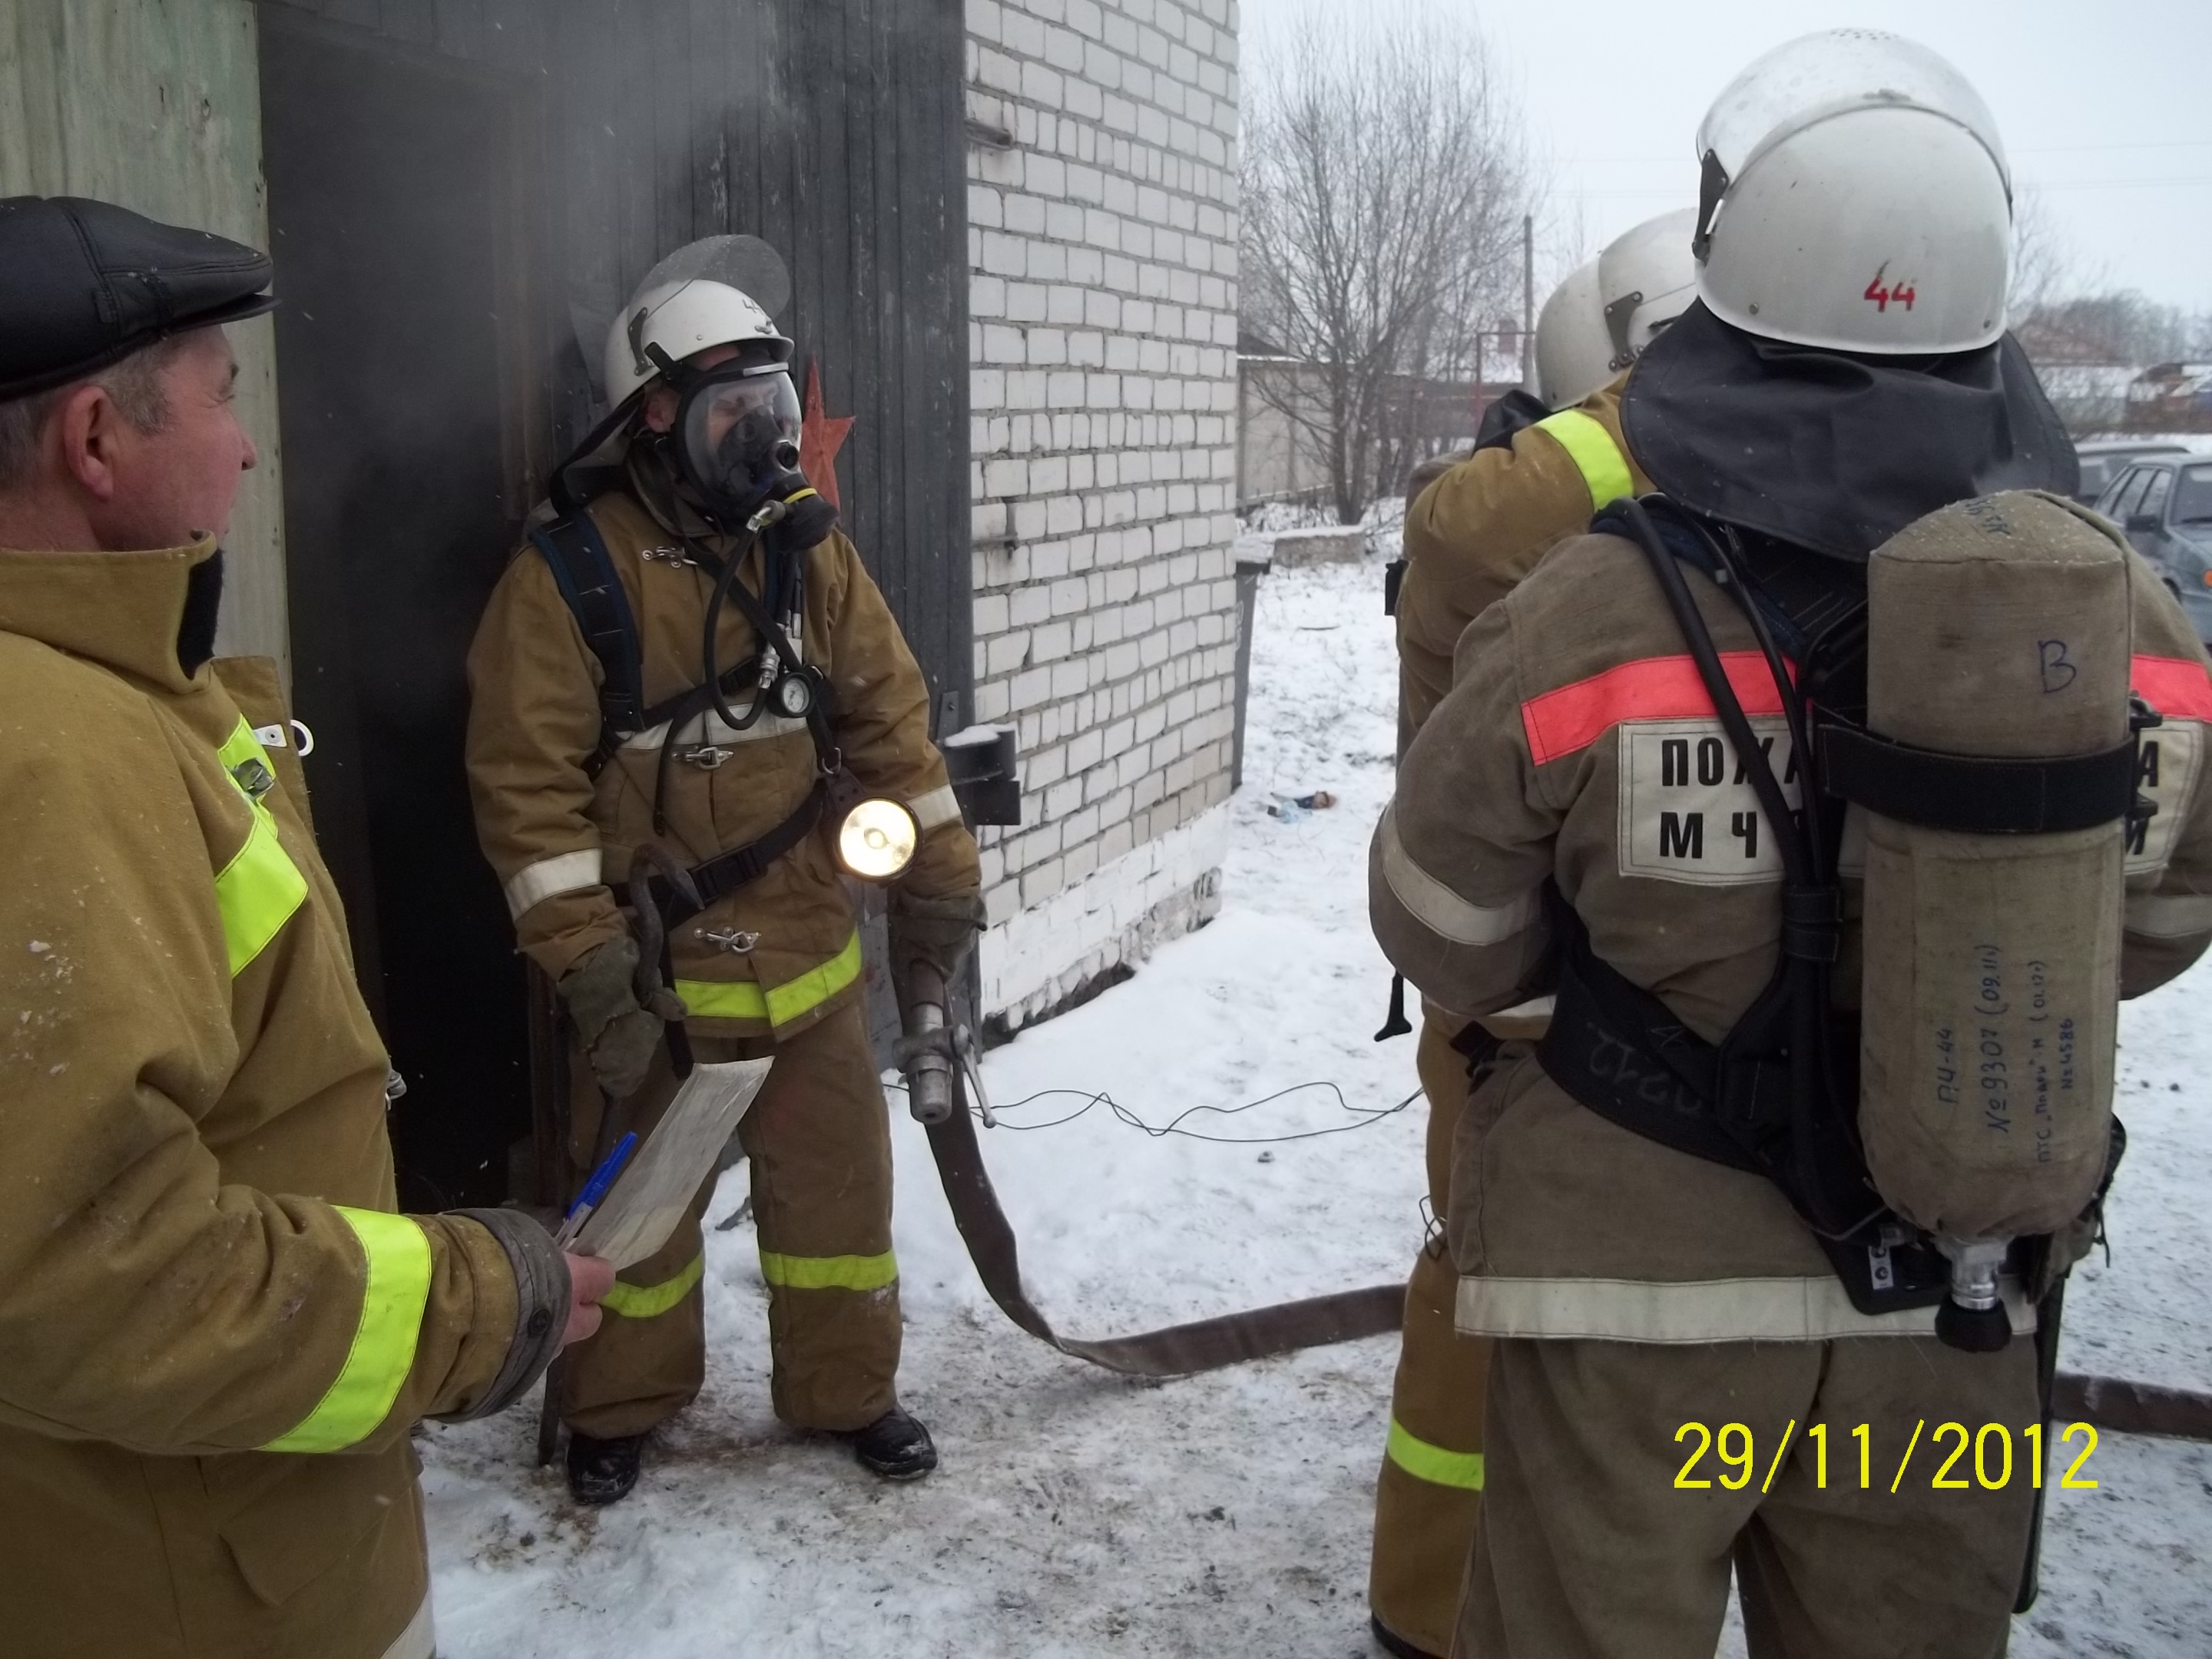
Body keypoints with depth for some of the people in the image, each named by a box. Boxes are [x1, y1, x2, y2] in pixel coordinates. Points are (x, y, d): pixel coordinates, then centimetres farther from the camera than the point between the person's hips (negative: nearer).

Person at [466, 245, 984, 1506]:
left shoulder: (810, 551, 2)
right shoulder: (570, 576, -13)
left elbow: (889, 716, 6)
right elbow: (527, 784, -14)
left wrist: (939, 875, 6)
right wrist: (590, 965, -16)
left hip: (810, 954, 4)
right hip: (655, 968, -4)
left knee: (838, 1179, 14)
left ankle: (847, 1387, 35)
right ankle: (620, 1408, 36)